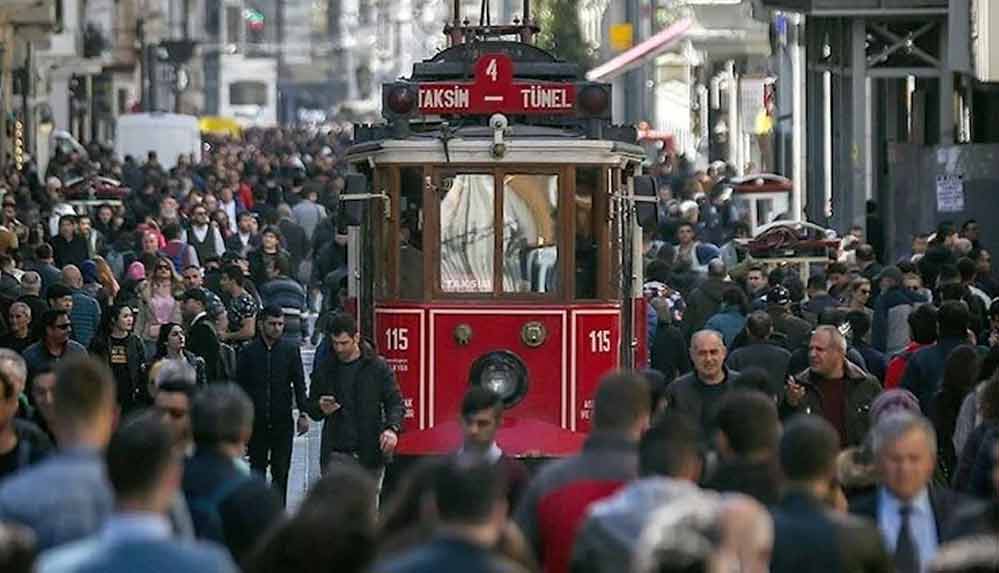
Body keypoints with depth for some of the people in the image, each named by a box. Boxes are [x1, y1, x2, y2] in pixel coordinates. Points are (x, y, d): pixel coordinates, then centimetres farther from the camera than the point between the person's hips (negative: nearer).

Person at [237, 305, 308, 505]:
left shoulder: (290, 351, 5)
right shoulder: (248, 352, 4)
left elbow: (299, 384, 4)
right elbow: (240, 386, 6)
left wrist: (303, 414, -6)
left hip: (283, 421, 0)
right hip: (256, 421, 0)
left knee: (280, 472, -2)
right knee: (257, 470, 5)